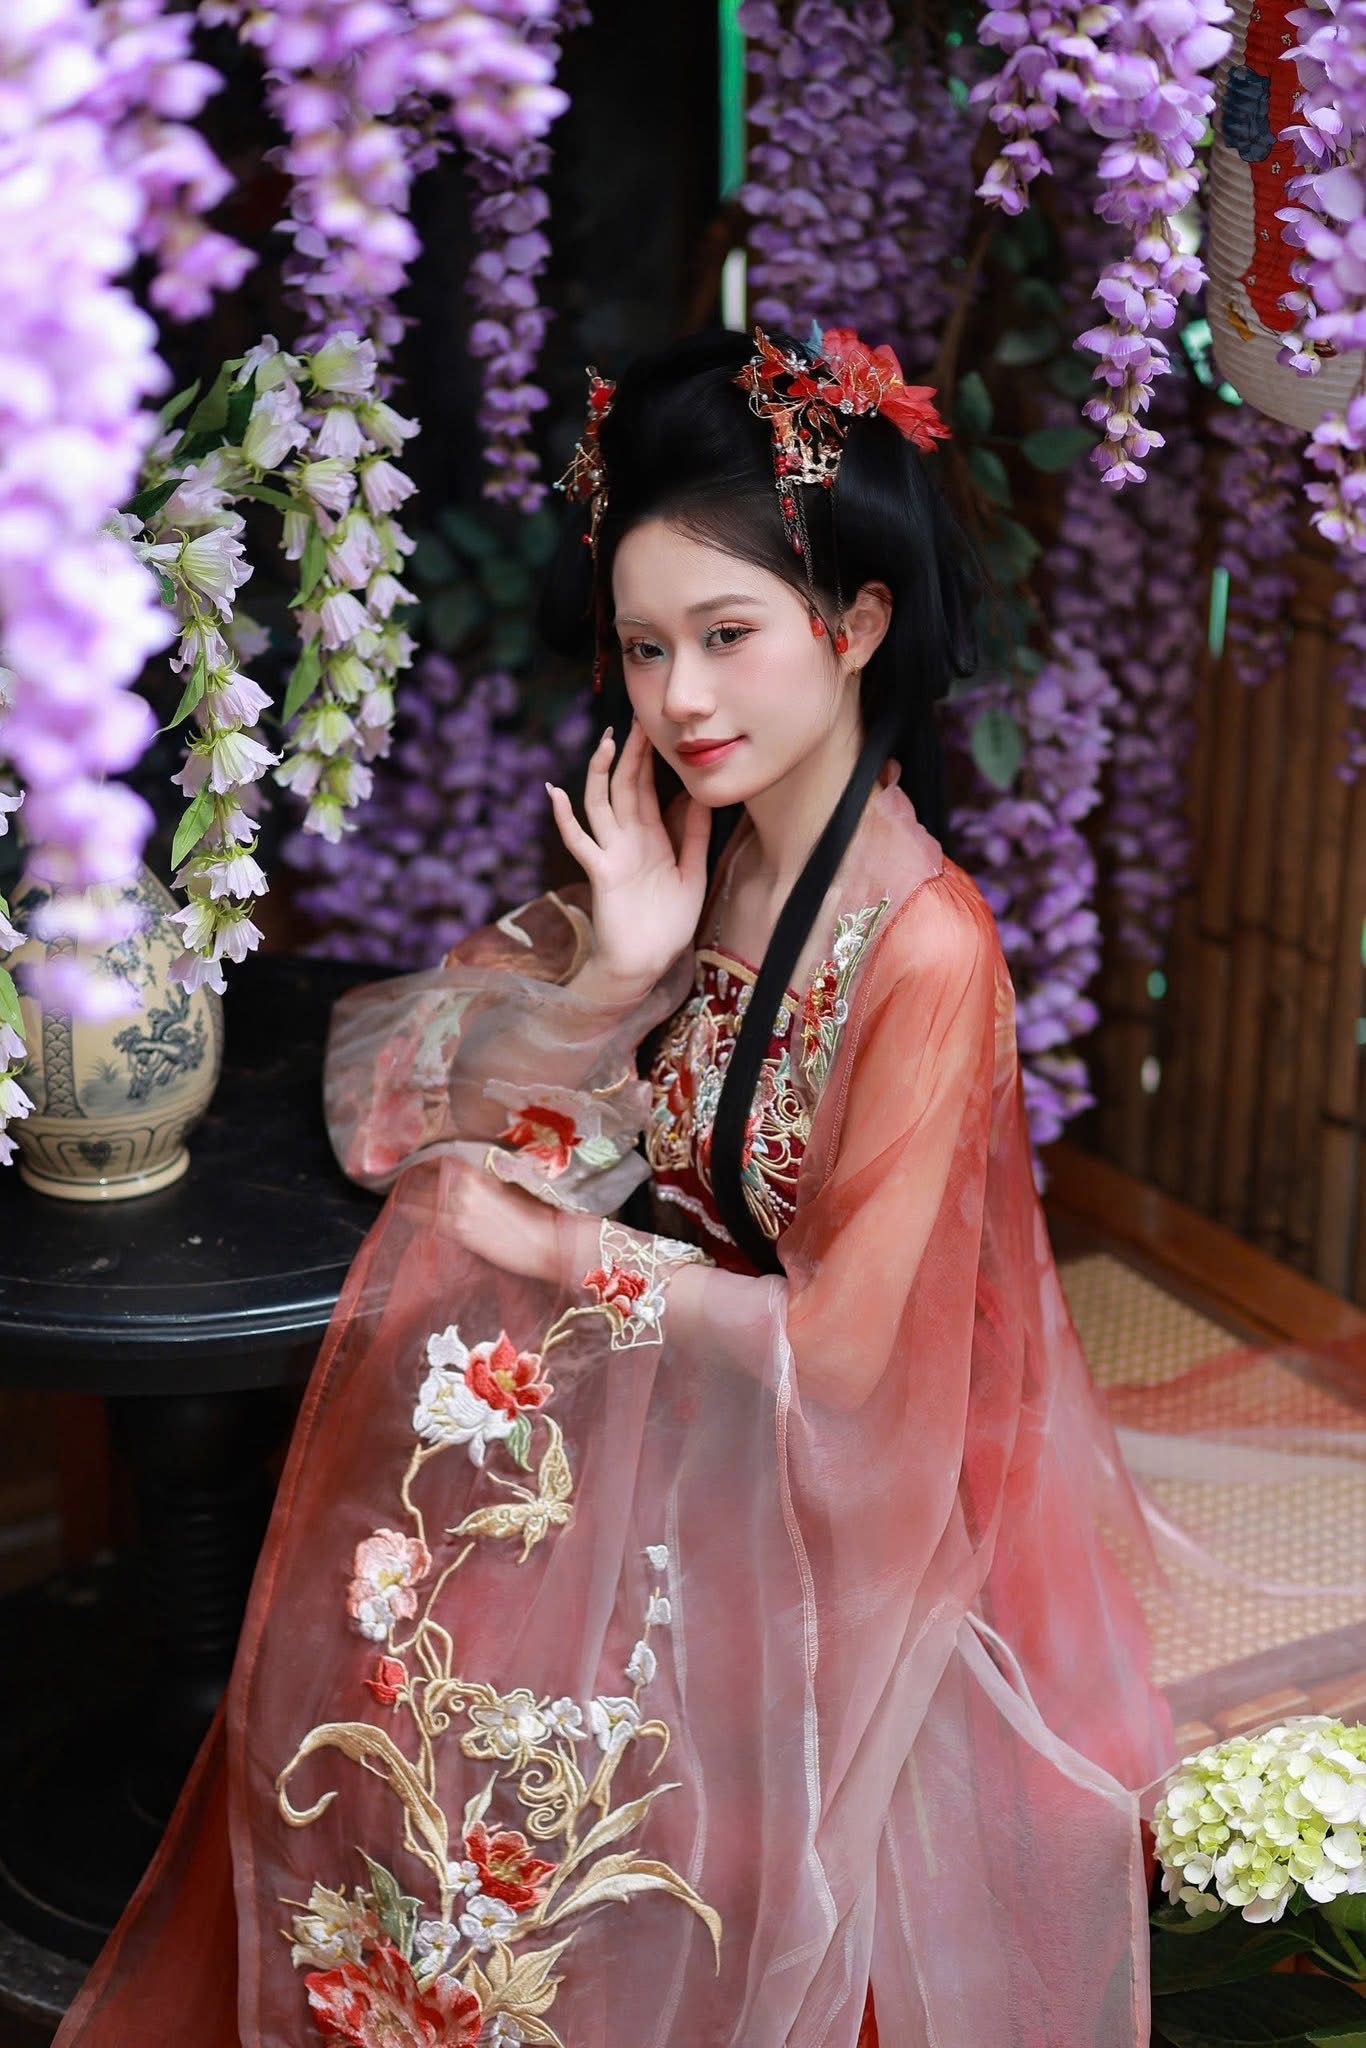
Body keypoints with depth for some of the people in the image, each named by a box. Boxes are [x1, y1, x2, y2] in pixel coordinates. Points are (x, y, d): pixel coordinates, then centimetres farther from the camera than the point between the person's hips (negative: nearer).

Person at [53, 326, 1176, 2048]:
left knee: (469, 1686, -16)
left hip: (834, 1500, -6)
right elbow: (403, 1107, -2)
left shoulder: (924, 945, -24)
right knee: (363, 1628, -8)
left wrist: (562, 1254, -11)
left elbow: (840, 1343, -21)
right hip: (665, 1420, 6)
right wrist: (618, 967, -17)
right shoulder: (693, 862, -2)